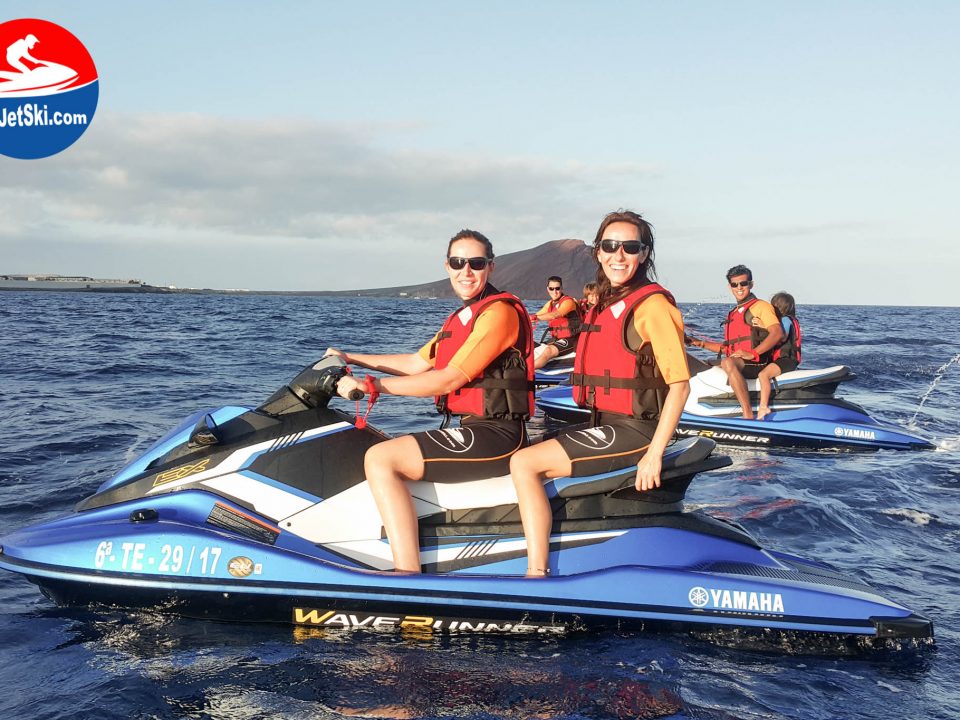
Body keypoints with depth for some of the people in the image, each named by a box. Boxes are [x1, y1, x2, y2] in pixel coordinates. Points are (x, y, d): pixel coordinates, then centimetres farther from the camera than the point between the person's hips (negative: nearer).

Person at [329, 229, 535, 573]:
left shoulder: (498, 311, -11)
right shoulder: (461, 317, 20)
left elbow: (450, 379, -18)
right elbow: (417, 363, 24)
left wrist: (372, 385, -18)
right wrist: (350, 359, 23)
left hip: (495, 434, -10)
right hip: (473, 429, 10)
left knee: (380, 458, -20)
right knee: (382, 454, 21)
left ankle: (408, 575, -24)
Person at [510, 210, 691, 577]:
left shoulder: (653, 305, -13)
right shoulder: (606, 306, 14)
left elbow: (679, 384, -16)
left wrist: (654, 454, -20)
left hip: (633, 431, -9)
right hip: (606, 425, 9)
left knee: (524, 464, -17)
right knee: (525, 461, 11)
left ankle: (537, 574, -17)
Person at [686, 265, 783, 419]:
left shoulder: (761, 306, 2)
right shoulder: (734, 314, 26)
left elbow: (777, 333, -13)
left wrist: (753, 353, -23)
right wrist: (701, 343, 19)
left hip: (757, 363, -9)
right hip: (736, 362, 9)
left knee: (727, 363, -37)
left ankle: (748, 415, -44)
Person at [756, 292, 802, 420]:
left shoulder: (785, 319, -7)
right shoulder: (787, 319, 24)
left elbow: (782, 337, -26)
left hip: (786, 360, -12)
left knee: (763, 374, -33)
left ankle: (763, 407, -40)